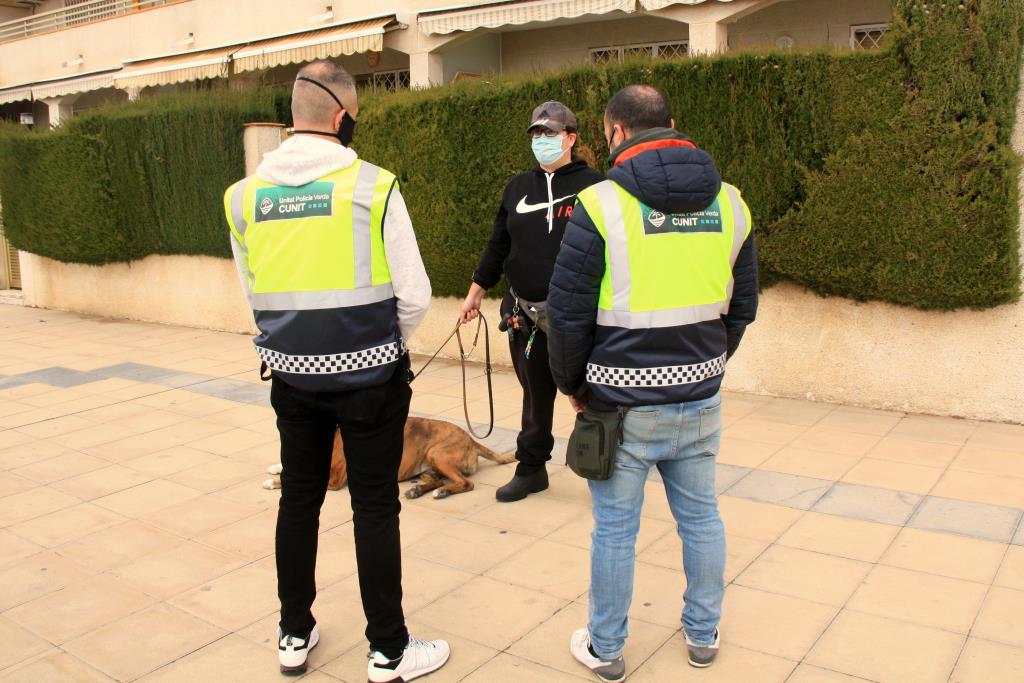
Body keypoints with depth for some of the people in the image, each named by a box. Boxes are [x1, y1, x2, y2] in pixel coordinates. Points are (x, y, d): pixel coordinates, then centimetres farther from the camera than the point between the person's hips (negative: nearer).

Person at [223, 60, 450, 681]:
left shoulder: (246, 195, 1)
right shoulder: (373, 186, -12)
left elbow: (254, 293, 7)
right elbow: (414, 295, -11)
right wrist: (385, 350, 7)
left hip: (292, 374, 4)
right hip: (368, 375, -4)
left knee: (299, 498, 18)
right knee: (375, 507, 6)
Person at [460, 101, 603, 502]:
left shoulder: (593, 186, -2)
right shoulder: (518, 188, 13)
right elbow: (498, 246, 18)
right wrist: (475, 294, 19)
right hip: (525, 315, 5)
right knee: (535, 395, 15)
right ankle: (531, 469, 29)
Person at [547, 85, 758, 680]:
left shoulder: (602, 205, -12)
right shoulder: (729, 203, 4)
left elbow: (568, 312, -10)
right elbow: (743, 305, 11)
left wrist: (573, 386, 5)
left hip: (622, 404, -4)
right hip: (700, 400, 5)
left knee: (616, 529, 9)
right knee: (701, 517, 19)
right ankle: (704, 635, 36)